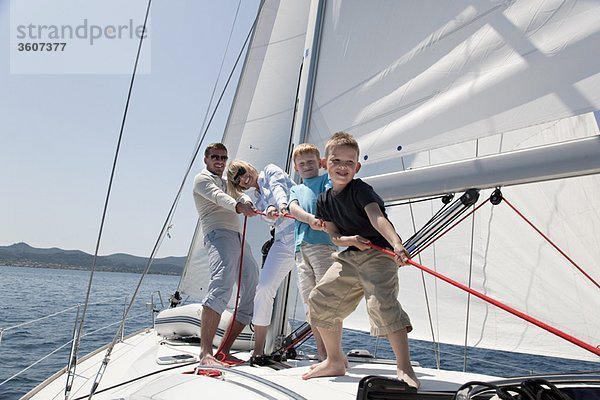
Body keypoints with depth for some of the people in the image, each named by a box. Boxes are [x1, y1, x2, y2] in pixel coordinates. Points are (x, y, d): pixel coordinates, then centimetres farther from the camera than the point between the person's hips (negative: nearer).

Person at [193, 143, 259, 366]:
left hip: (239, 238, 9)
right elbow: (218, 197, -12)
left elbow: (239, 195, 14)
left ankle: (224, 351, 3)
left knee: (253, 294, 3)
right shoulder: (202, 179, 10)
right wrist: (238, 206, -34)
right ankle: (206, 353, -34)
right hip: (219, 234, -9)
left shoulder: (226, 182, 34)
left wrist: (245, 201, -12)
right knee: (222, 286, -29)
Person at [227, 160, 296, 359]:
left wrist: (282, 205, -34)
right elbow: (268, 215, 3)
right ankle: (258, 349, -2)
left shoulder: (270, 171, 10)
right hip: (283, 240, 5)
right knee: (264, 286, -9)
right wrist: (270, 211, -22)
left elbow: (278, 187, -13)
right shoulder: (254, 196, 23)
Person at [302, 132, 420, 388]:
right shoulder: (323, 201, 7)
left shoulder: (360, 189, -14)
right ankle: (335, 362, 21)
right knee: (320, 298, 5)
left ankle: (404, 368, -16)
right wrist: (350, 240, -16)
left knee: (382, 302, -26)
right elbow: (334, 236, 8)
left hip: (378, 253, -7)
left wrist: (397, 243, -48)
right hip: (348, 256, 7)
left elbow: (377, 217, -31)